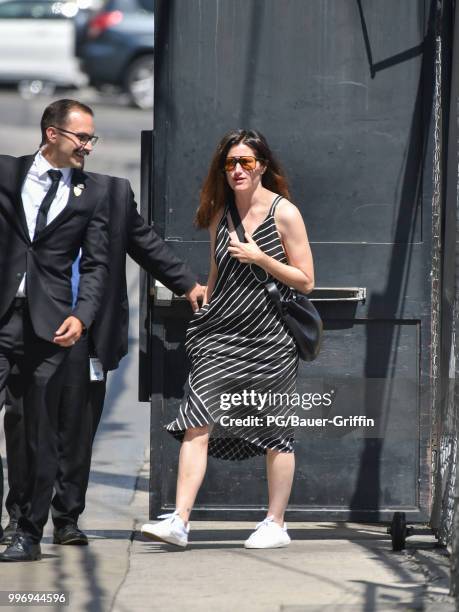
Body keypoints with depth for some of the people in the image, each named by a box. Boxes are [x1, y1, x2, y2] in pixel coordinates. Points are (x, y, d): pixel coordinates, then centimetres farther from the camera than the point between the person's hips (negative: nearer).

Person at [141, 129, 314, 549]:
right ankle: (179, 522, -14)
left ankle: (276, 525, 16)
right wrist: (203, 313, 16)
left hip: (268, 339, -4)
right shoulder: (221, 213, 11)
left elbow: (305, 281, -5)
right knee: (197, 423, -10)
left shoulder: (284, 213, -4)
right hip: (220, 335, 4)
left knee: (275, 434, 5)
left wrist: (258, 257, -14)